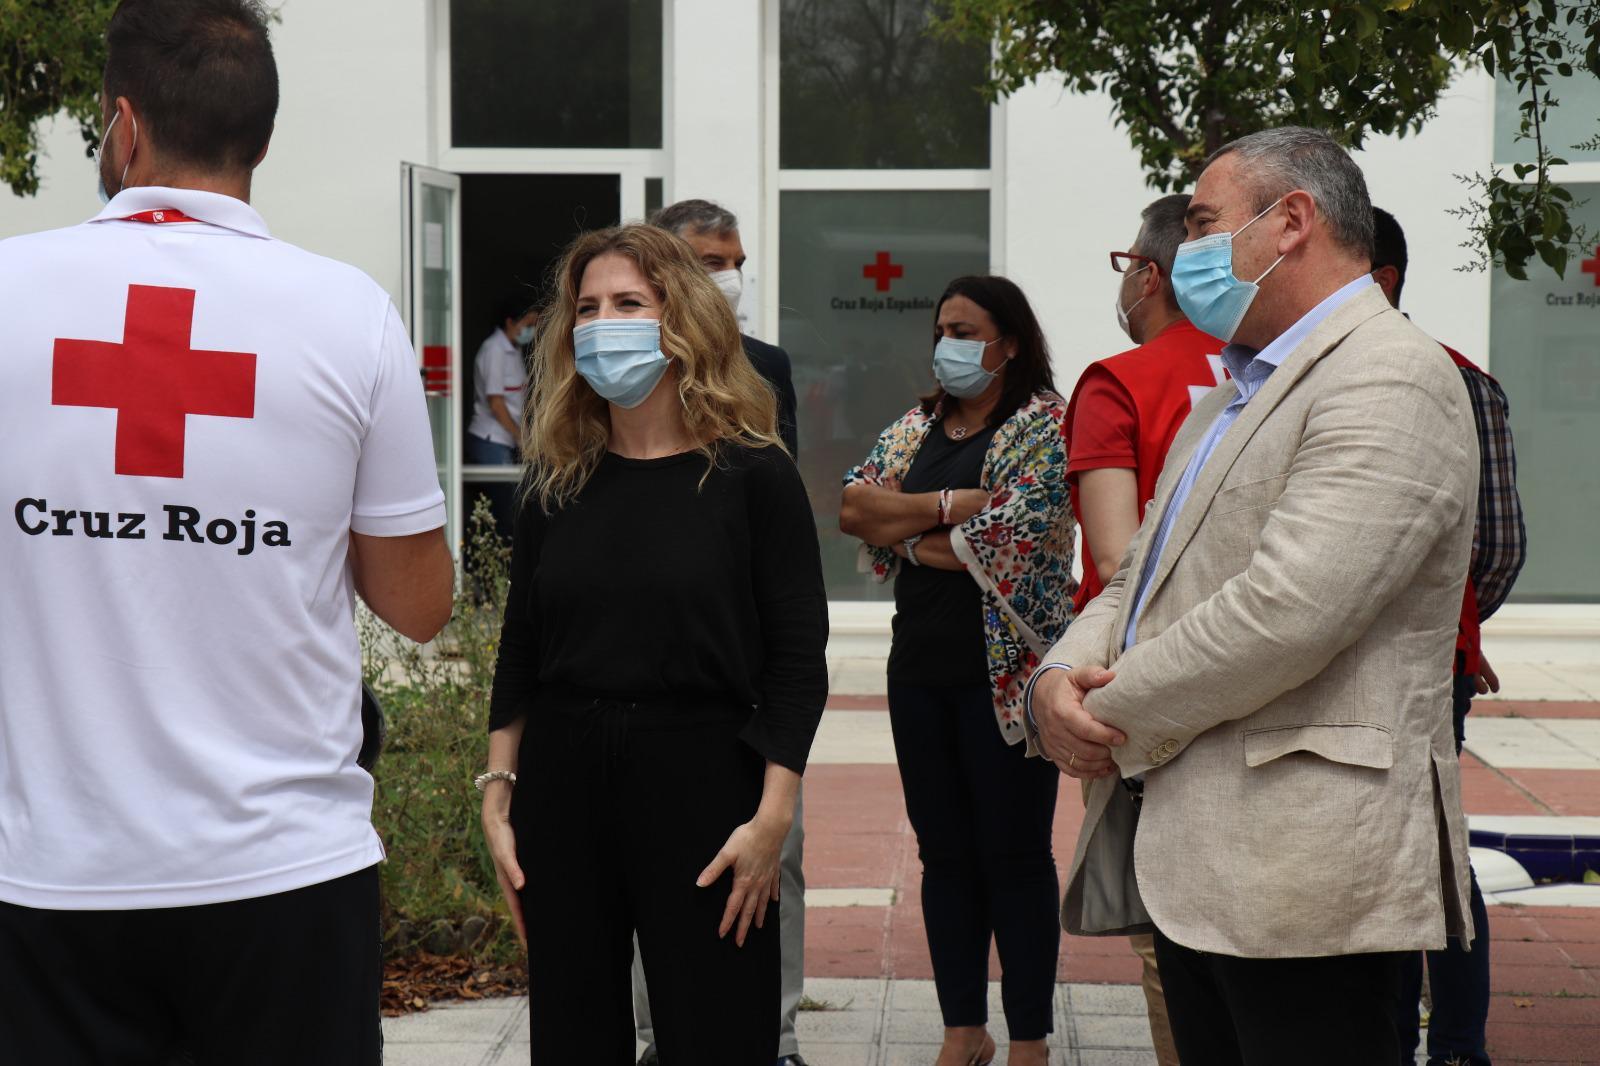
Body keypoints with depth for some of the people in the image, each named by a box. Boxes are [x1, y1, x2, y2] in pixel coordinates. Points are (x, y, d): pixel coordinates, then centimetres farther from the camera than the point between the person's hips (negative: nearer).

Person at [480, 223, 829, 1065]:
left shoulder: (751, 475, -3)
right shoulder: (559, 482, 8)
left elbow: (797, 663, -5)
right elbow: (519, 655, 12)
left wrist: (772, 816, -11)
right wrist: (498, 794, 5)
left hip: (699, 782, -4)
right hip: (562, 782, 4)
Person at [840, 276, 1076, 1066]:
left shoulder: (1046, 425, -6)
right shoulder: (917, 427, 13)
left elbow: (1015, 531, -19)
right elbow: (854, 507, 0)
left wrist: (904, 523, -7)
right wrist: (951, 508, -13)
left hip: (1006, 670, -6)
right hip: (921, 666, 6)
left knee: (1014, 856, 0)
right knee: (945, 854, 10)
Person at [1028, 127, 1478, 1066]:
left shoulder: (1390, 381, -12)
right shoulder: (1235, 392, 22)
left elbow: (1287, 610, -23)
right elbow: (1142, 581, 21)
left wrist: (1119, 717, -11)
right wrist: (1062, 678, 0)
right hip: (1195, 868, 9)